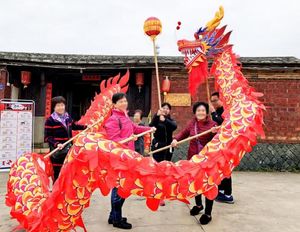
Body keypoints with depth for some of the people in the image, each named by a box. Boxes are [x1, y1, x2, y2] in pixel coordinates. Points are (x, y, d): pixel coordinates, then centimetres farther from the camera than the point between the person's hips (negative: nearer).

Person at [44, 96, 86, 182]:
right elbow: (47, 137, -11)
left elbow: (74, 126, 26)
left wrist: (85, 127, 20)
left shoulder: (68, 117, 7)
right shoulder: (50, 120, -10)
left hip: (68, 151, 5)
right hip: (57, 153, -5)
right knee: (58, 175, 1)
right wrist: (56, 144, -25)